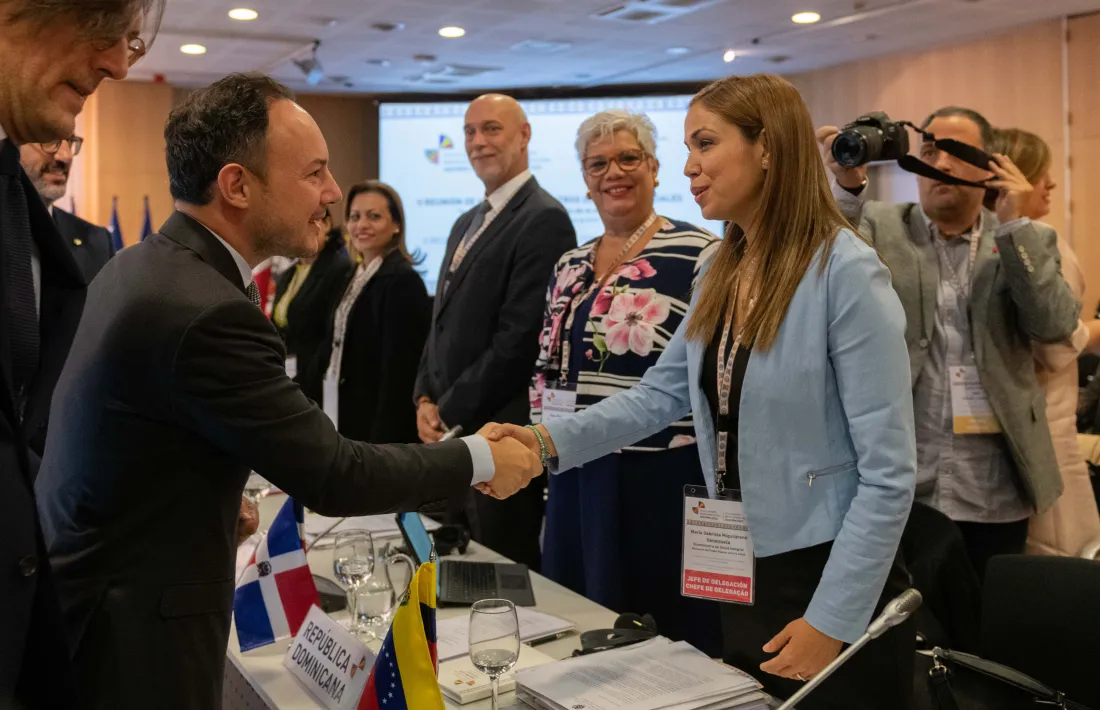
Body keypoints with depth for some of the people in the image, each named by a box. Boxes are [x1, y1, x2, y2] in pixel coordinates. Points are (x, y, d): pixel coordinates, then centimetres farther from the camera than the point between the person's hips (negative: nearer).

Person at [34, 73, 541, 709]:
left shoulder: (140, 267, 4)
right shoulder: (207, 313, -26)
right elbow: (333, 475, -22)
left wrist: (223, 501, 22)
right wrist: (480, 460, -11)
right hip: (136, 628, -9)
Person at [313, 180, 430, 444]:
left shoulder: (403, 280, -15)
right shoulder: (352, 278, 12)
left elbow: (399, 371, -19)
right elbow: (337, 350, 15)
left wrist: (381, 440, -21)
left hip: (383, 428, -8)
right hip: (350, 421, 8)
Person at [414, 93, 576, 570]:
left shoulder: (544, 220, -12)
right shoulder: (466, 224, 17)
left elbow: (520, 339, -19)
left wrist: (448, 411, -13)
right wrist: (425, 399, 4)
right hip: (450, 438, 9)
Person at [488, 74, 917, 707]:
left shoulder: (847, 273, -19)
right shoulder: (722, 273, 6)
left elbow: (887, 472, -19)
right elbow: (662, 394, 6)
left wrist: (832, 620, -19)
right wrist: (548, 440, -8)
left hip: (832, 585, -7)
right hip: (740, 577, 7)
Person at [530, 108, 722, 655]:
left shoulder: (701, 256, -8)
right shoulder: (570, 265, 13)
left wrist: (711, 477, -13)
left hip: (662, 477, -6)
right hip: (578, 476, 6)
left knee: (659, 632, 4)